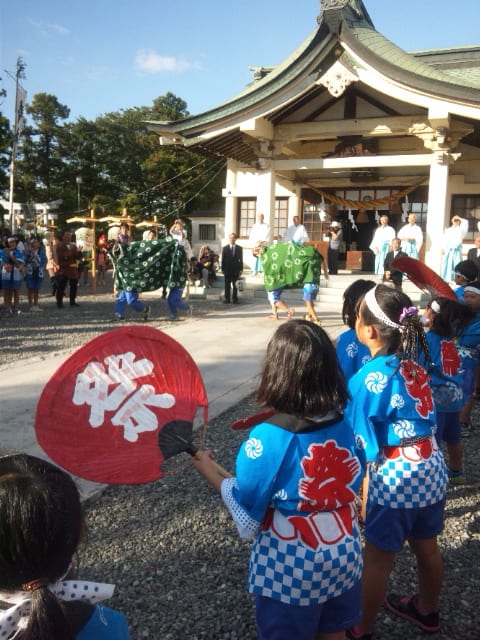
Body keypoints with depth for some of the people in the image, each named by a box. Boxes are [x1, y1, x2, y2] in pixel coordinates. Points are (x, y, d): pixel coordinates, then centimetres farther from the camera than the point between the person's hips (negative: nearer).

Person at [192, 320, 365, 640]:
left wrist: (209, 470, -2)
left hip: (291, 566, -4)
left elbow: (245, 505, -16)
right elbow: (352, 484, 5)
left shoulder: (268, 438, -26)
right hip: (343, 554, 5)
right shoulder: (343, 425, -9)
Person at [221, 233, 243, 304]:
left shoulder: (239, 248, 5)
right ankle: (227, 298, 10)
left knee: (235, 285, 2)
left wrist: (241, 269, -1)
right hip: (227, 270, 0)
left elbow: (241, 259, 5)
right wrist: (223, 269, -2)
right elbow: (223, 259, 4)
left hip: (236, 270, 0)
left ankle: (235, 299, 7)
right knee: (227, 285, 4)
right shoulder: (225, 248, 4)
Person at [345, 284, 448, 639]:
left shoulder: (368, 379, -22)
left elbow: (363, 448, -17)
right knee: (427, 545, 26)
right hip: (432, 467, 7)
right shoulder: (415, 359, -5)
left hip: (395, 476, -7)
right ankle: (427, 610, 50)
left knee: (378, 558, 12)